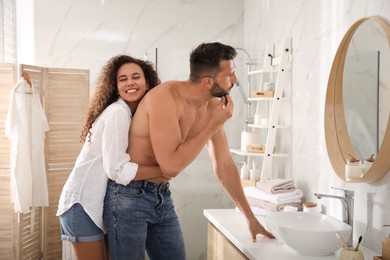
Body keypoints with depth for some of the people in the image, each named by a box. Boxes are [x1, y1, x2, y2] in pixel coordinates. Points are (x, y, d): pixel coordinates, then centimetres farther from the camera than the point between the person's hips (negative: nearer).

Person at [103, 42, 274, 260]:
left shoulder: (213, 107, -2)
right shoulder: (165, 97, -24)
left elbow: (224, 164, 7)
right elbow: (171, 166, -29)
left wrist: (250, 218, 12)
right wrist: (213, 125, -22)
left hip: (162, 196, 7)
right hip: (129, 195, -6)